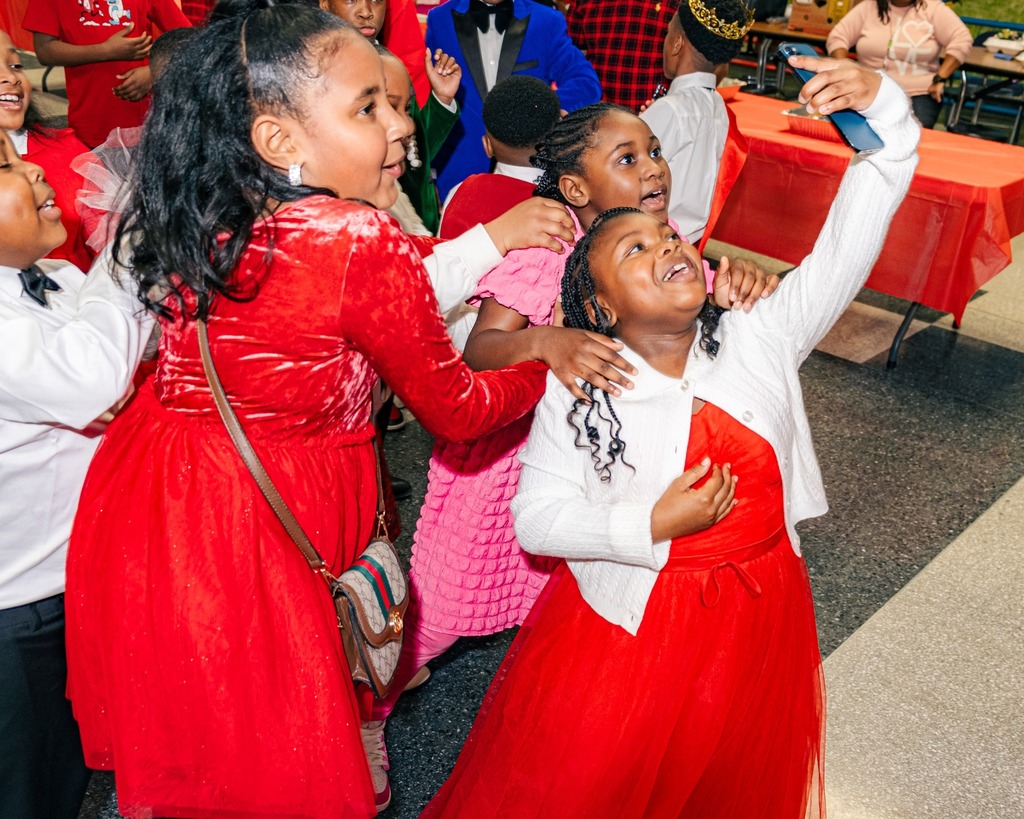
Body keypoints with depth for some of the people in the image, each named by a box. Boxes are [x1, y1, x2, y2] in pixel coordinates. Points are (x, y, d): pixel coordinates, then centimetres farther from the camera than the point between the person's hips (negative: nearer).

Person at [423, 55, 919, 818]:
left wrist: (881, 109, -26)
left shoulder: (761, 338, -8)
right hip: (628, 623, -3)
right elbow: (536, 518, -14)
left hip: (758, 624, 3)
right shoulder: (577, 391, -15)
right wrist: (651, 525, -24)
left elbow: (849, 245, -15)